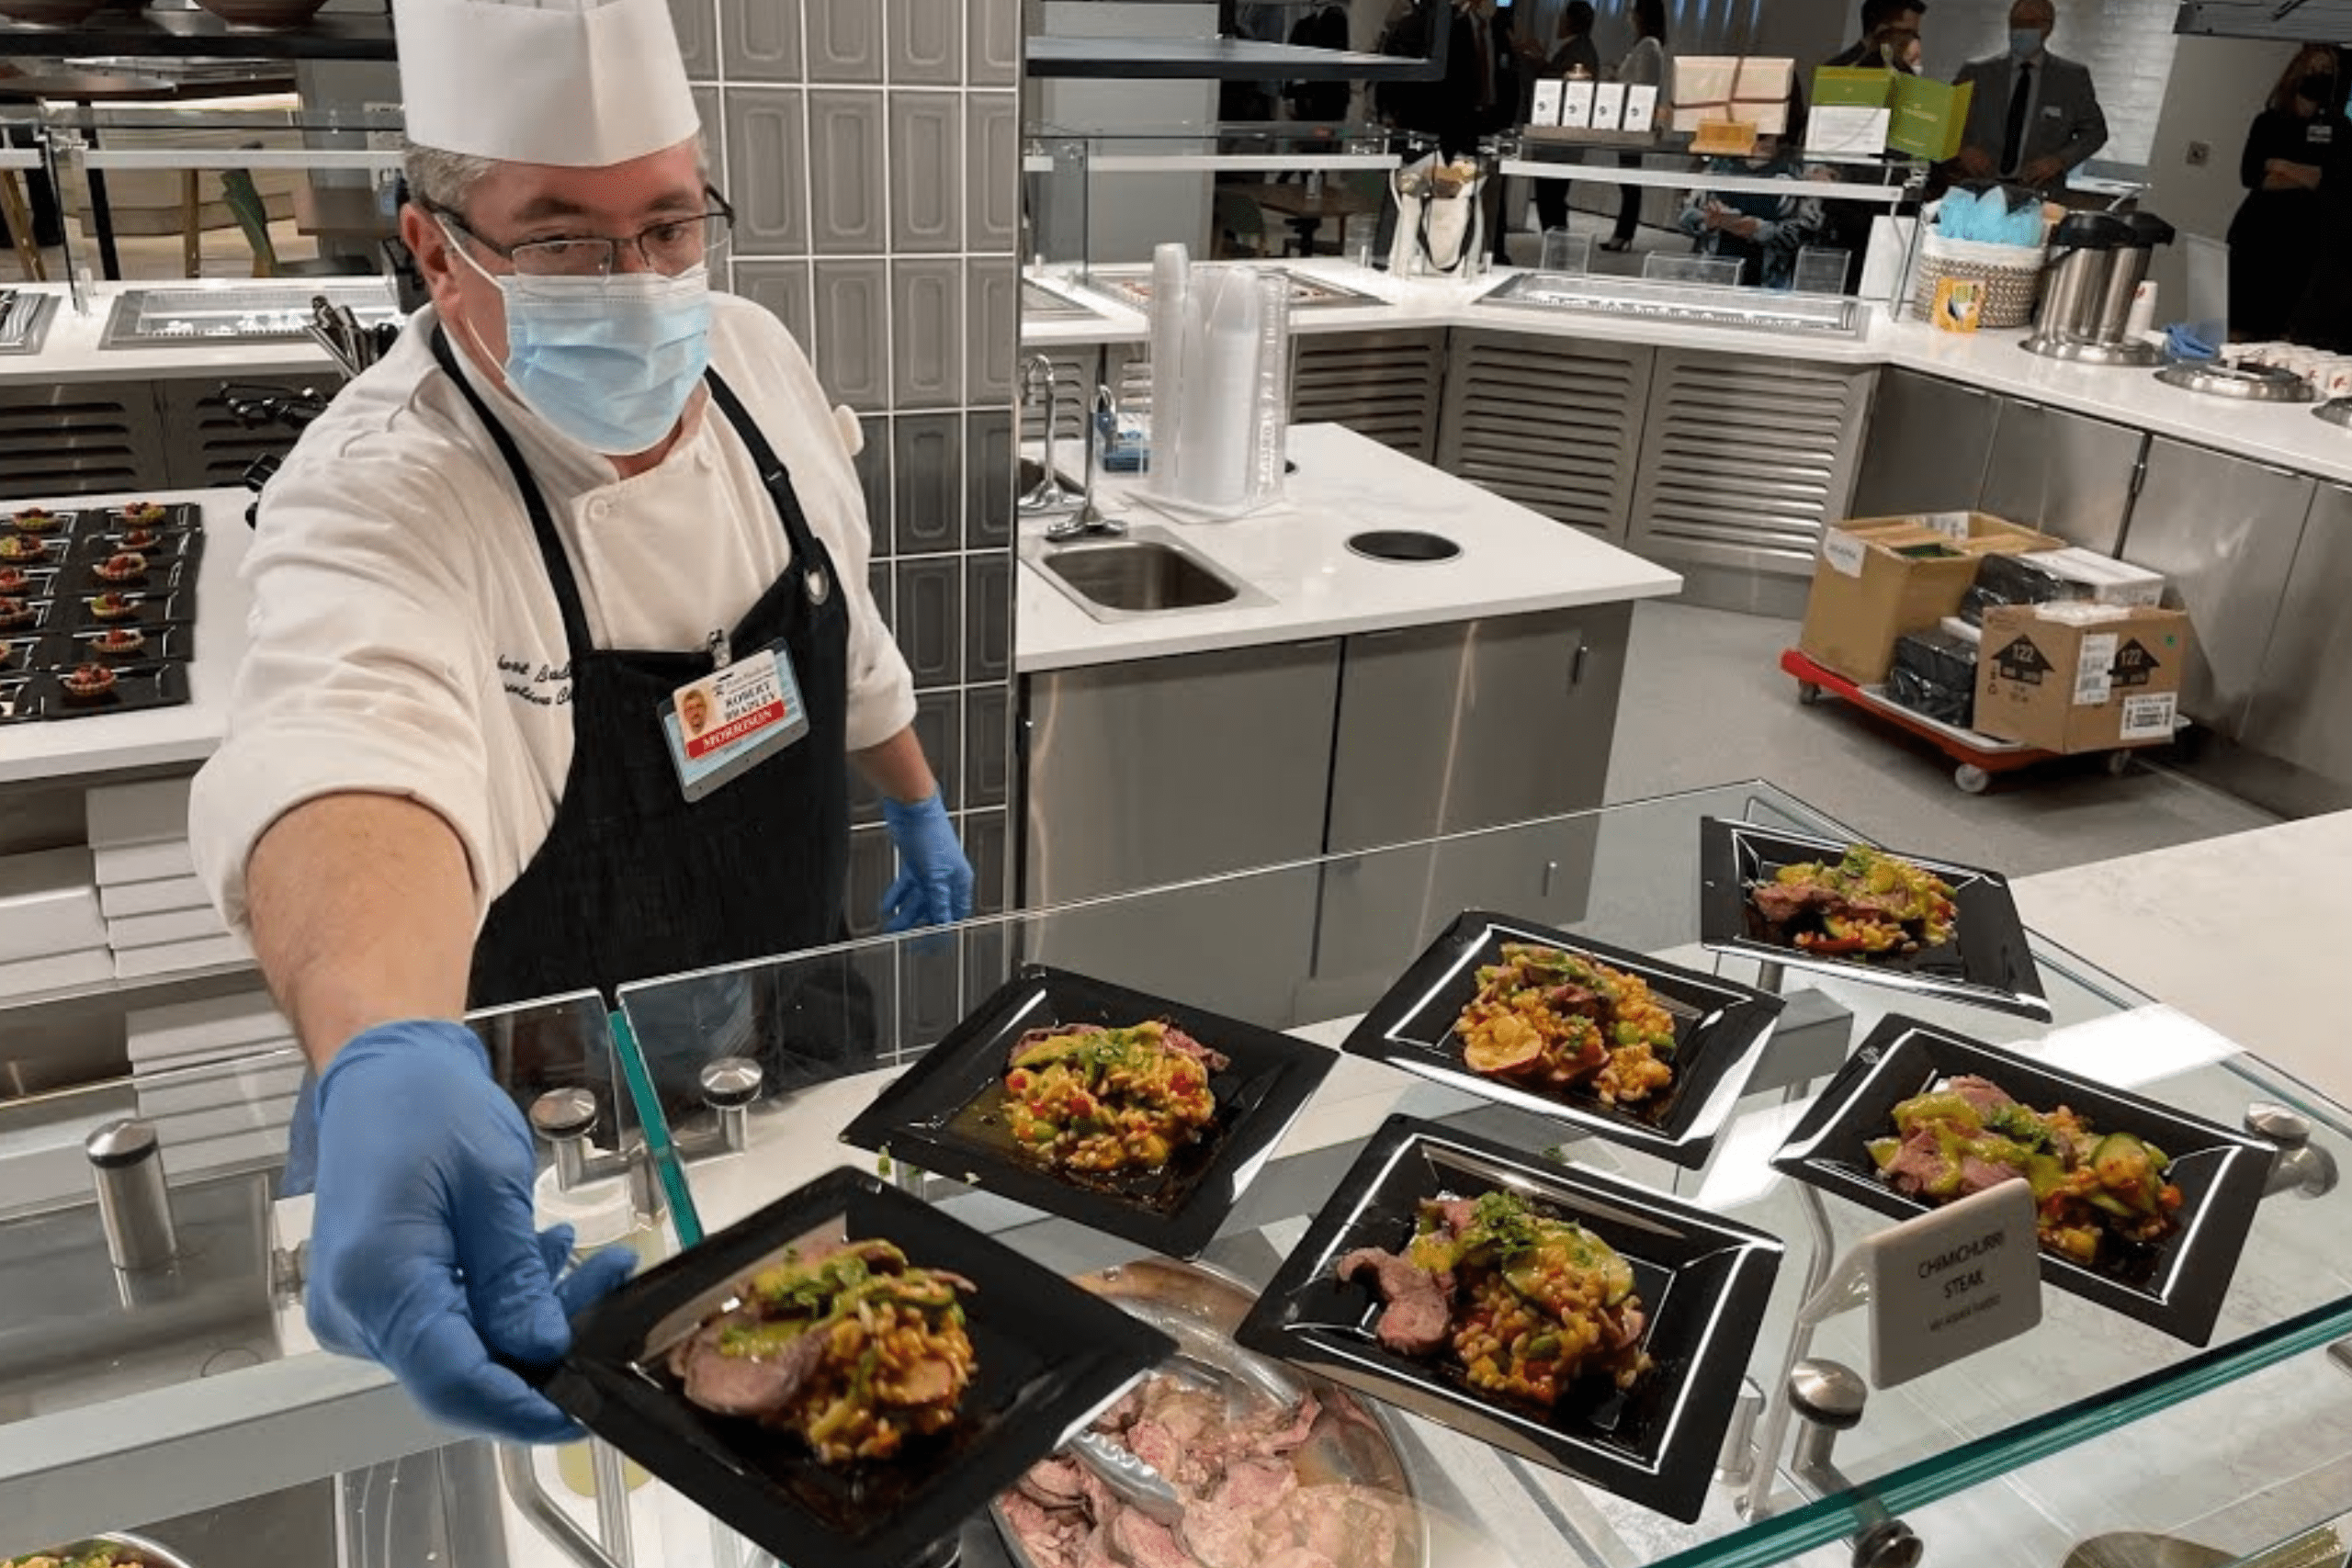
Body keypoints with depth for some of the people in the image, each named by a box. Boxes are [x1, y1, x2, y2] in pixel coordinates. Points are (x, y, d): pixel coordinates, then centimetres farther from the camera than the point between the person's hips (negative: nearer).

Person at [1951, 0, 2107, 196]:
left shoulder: (2072, 77, 9)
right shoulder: (1977, 73, 9)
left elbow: (2095, 132, 13)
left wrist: (2060, 160, -5)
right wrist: (1963, 149, -10)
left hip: (2039, 190, 0)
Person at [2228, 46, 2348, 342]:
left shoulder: (2336, 126, 7)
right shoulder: (2268, 122, 6)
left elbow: (2330, 176, -7)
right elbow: (2250, 176, -6)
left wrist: (2279, 166, -8)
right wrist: (2303, 176, -8)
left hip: (2303, 231, 1)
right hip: (2258, 225, -1)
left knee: (2274, 325, 3)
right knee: (2238, 318, -5)